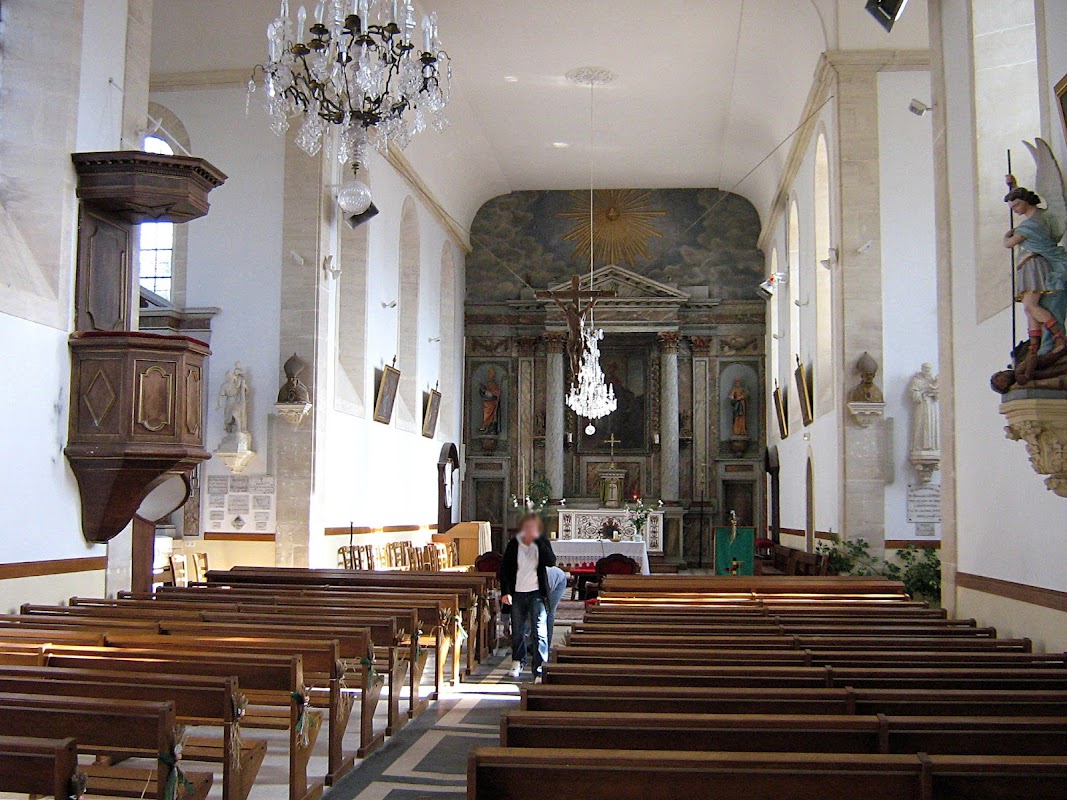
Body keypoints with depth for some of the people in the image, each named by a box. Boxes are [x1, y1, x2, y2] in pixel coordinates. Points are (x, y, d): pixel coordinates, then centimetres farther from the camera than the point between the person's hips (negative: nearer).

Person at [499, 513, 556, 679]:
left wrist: (538, 540, -21)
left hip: (537, 593, -2)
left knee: (539, 632, -8)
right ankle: (517, 662, 31)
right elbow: (505, 569, 3)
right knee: (517, 631, 12)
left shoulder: (542, 543, 0)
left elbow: (551, 561, -17)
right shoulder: (514, 544, 1)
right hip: (517, 593, 2)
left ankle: (540, 666, -5)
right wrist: (505, 592, -5)